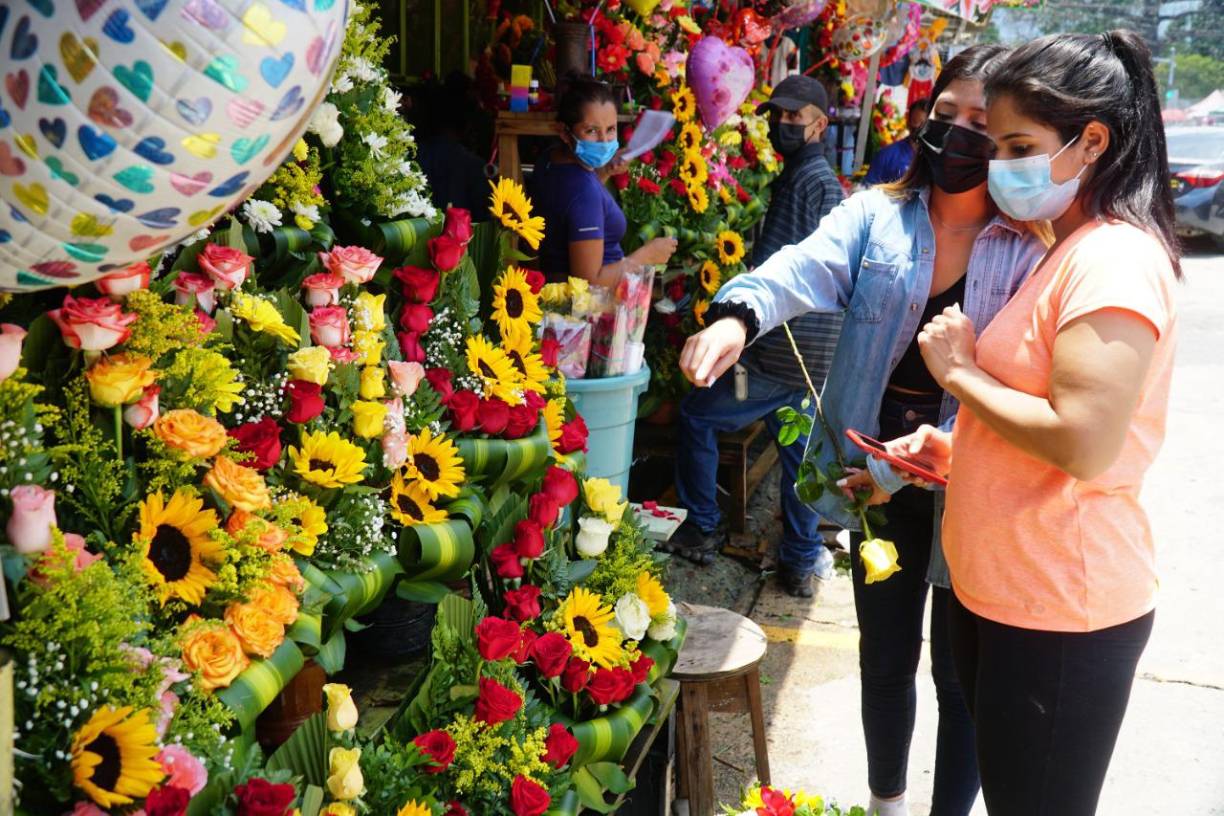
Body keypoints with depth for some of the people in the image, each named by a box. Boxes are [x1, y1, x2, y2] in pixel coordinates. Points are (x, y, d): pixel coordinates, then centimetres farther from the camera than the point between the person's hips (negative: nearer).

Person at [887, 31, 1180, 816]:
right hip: (1003, 587, 9)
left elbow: (1083, 443, -27)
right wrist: (955, 447, 6)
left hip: (1060, 608, -9)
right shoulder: (1069, 252, 14)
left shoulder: (1116, 259, -18)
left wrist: (960, 373, -15)